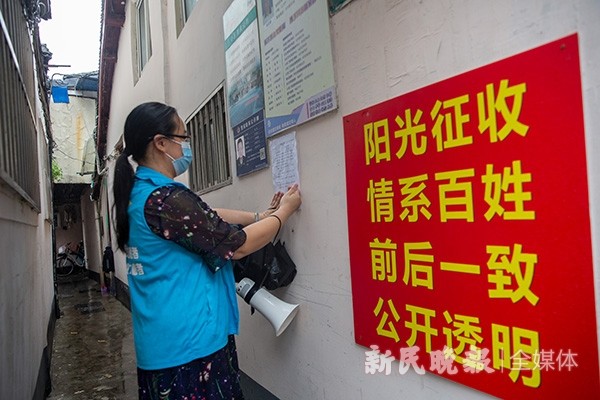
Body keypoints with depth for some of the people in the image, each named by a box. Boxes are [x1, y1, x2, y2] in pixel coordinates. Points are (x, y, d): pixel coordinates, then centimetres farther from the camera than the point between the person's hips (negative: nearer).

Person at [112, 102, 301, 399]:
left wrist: (260, 216, 12)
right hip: (188, 343, -9)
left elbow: (206, 217, 13)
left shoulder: (137, 192, 6)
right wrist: (284, 212, -3)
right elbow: (237, 245, -17)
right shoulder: (166, 199, -23)